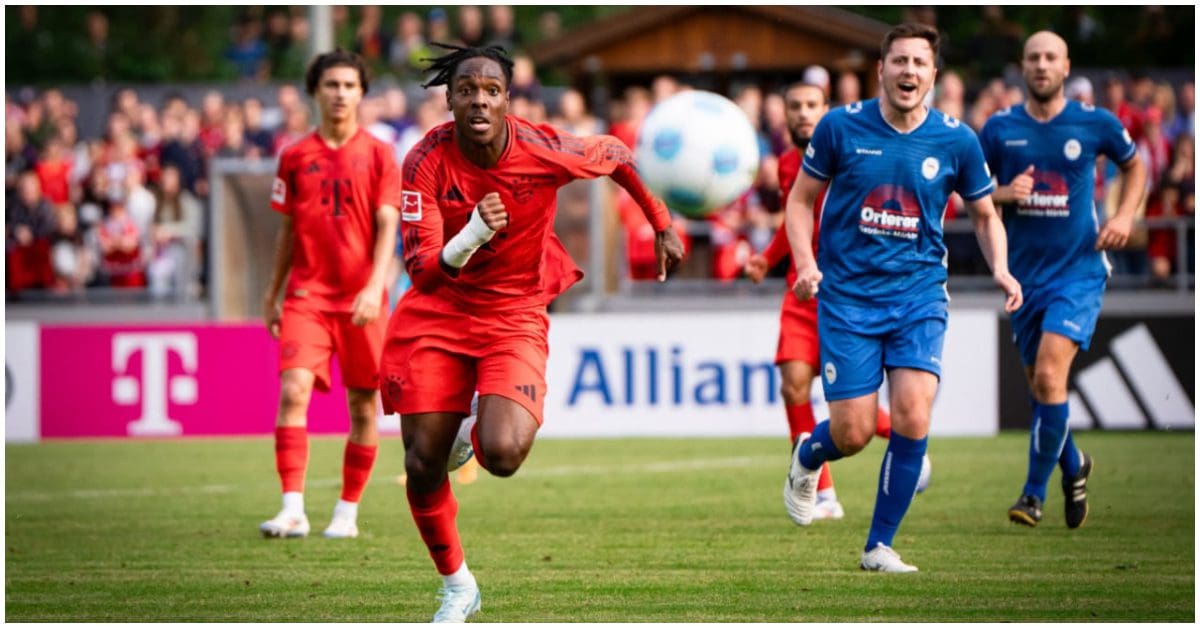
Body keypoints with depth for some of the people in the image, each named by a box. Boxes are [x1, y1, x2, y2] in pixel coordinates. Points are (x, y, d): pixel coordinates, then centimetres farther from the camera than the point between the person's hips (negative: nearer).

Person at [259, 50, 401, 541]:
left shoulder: (378, 155, 2)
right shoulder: (295, 157, 8)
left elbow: (387, 227, -5)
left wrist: (374, 287, -19)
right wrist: (272, 295, 16)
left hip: (362, 301, -1)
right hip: (307, 294, 1)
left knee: (363, 405, 4)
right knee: (292, 391, -15)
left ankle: (347, 513, 15)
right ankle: (293, 510, -18)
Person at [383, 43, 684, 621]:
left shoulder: (545, 150, -19)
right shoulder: (427, 162, -19)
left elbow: (616, 155, 3)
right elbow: (420, 270, -24)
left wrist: (662, 226, 13)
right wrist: (471, 237, -43)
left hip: (514, 317, -1)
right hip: (437, 314, 1)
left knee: (502, 455, -23)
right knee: (422, 465, -2)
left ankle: (475, 432, 17)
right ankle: (456, 586, 22)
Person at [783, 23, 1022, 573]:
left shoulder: (956, 140, -2)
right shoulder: (840, 127, -6)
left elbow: (985, 216, 12)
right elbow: (800, 199, 5)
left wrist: (1000, 270, -7)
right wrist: (805, 262, -12)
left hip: (919, 294, 1)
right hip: (848, 295, -1)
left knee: (912, 414, -17)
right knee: (853, 433, -5)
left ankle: (879, 545, -1)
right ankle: (807, 458, 35)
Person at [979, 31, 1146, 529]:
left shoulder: (1096, 123, -3)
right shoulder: (1000, 128, 1)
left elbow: (1134, 166, 15)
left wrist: (1125, 216, 0)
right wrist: (1003, 194, -12)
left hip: (1079, 270, -3)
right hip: (1025, 273, 3)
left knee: (1049, 376, -19)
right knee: (1040, 385, 10)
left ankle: (1035, 492, -10)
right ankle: (1073, 468, 37)